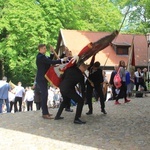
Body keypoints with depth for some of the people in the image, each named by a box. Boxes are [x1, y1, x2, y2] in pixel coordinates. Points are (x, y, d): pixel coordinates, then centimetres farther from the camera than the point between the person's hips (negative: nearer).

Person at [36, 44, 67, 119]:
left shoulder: (41, 56, 13)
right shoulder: (40, 57, -19)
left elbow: (49, 60, 18)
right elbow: (51, 62, -26)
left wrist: (52, 52, 9)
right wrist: (62, 60, -24)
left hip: (43, 78, 11)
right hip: (41, 79, -11)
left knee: (44, 95, 12)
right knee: (44, 95, -11)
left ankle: (45, 112, 19)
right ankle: (45, 114, -9)